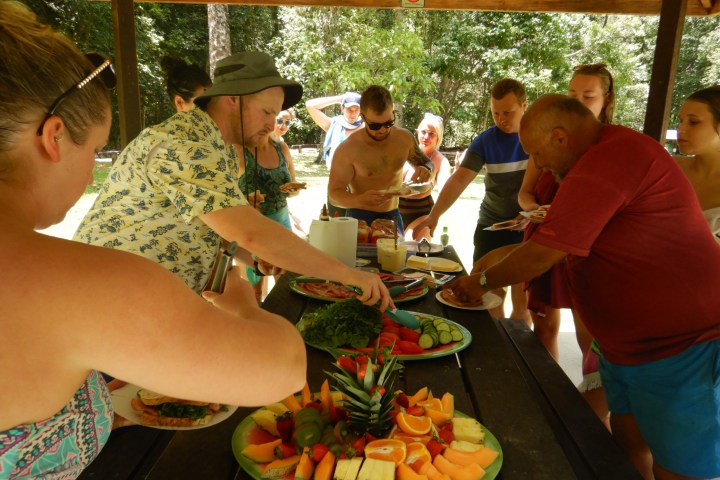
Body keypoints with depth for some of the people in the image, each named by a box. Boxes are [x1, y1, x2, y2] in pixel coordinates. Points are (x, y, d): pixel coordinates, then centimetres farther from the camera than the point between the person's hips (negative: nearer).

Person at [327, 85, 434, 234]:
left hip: (393, 216, 4)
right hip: (360, 218, -4)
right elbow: (334, 193, -15)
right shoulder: (347, 150, -17)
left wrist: (426, 170, -14)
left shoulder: (404, 138, -4)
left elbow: (429, 163, 11)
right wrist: (360, 199, -35)